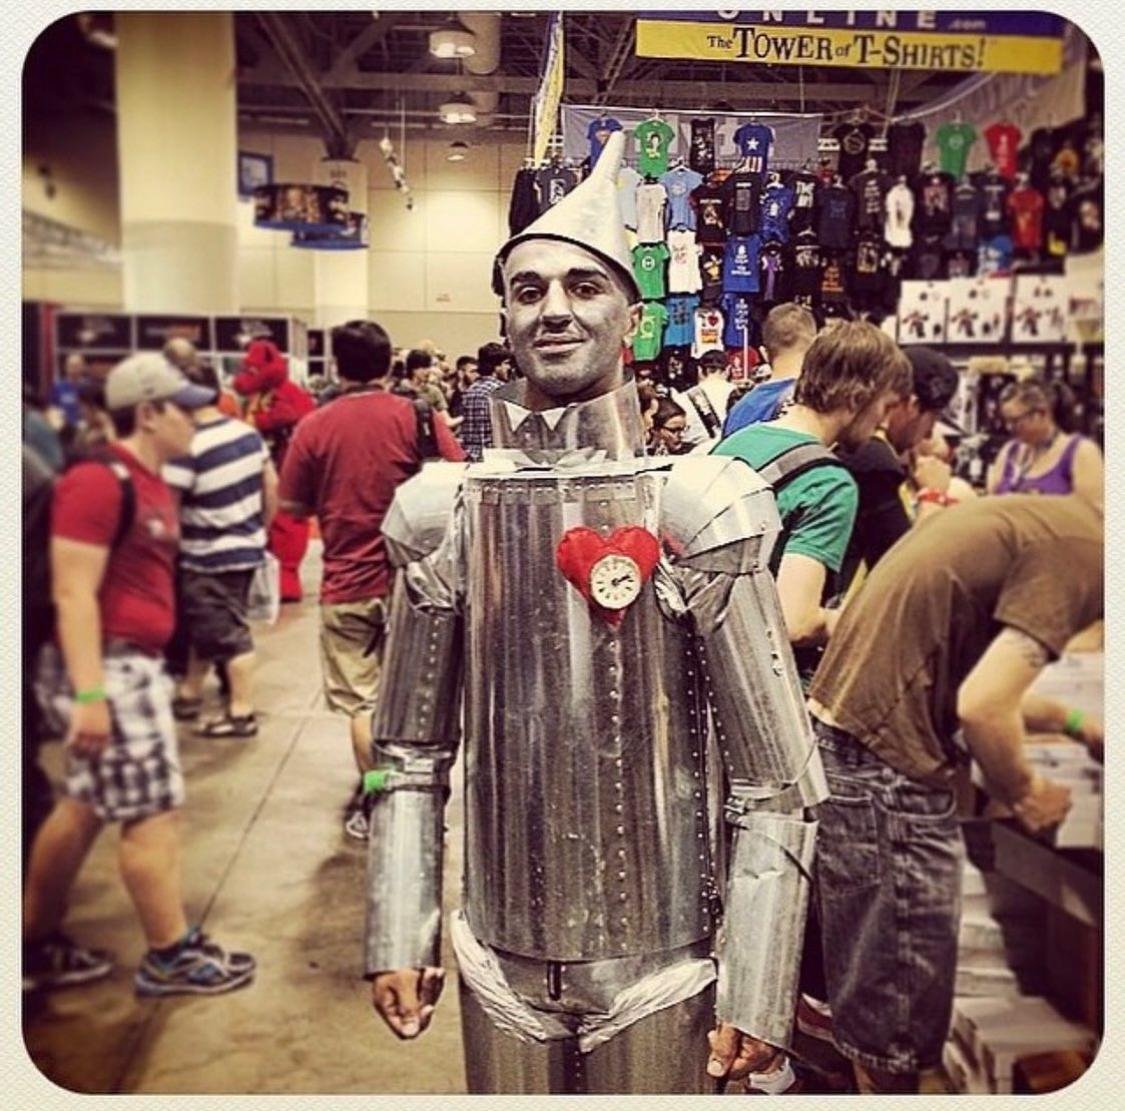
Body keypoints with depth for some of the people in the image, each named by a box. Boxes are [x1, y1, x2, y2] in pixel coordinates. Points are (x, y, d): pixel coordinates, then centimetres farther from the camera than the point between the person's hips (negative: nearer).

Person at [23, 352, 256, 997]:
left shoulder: (151, 484, 13)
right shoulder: (100, 481, -17)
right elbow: (73, 592, -22)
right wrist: (89, 693, -26)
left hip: (136, 662, 10)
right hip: (109, 665, -10)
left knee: (83, 809, 17)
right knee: (154, 810, -1)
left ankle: (38, 949, 30)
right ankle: (172, 957, 14)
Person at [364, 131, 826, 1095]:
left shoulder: (693, 508, -13)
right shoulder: (447, 514, -4)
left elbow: (778, 781, -10)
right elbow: (412, 751, 4)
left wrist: (757, 996, -10)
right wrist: (399, 937, 1)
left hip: (660, 966, -2)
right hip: (500, 963, 3)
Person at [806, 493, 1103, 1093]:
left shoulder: (1037, 517, 15)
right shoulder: (1082, 552, -14)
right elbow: (982, 706, -20)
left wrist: (1073, 722, 29)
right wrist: (1023, 792, -1)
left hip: (835, 736, 10)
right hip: (885, 772, -10)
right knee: (899, 1000, 7)